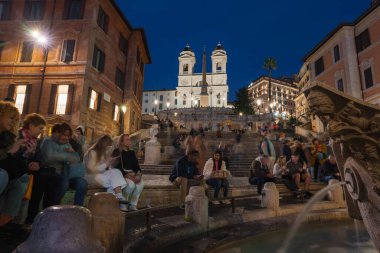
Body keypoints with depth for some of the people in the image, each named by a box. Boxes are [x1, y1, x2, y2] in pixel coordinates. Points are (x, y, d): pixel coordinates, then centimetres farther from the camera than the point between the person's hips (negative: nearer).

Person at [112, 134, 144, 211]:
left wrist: (139, 174, -11)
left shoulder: (131, 153, 17)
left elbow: (136, 165, 10)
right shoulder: (117, 152, 0)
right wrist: (126, 175, -22)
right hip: (122, 174, -5)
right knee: (131, 184, -33)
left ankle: (133, 205, -13)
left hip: (132, 174, 5)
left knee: (141, 183, -25)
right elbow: (116, 166, -10)